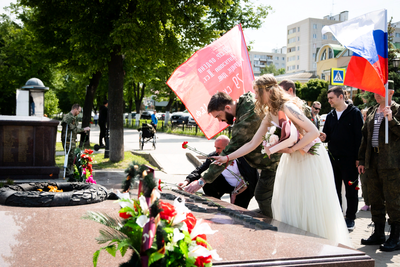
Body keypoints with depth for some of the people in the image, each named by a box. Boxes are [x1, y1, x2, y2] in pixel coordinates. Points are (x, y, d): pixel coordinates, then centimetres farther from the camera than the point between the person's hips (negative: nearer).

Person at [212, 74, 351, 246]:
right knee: (287, 206, 8)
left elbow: (314, 132, -25)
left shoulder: (287, 107, -19)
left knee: (312, 206, 0)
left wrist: (292, 149, -21)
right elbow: (252, 144, 5)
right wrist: (227, 158, 0)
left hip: (310, 160, -8)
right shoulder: (269, 116, 5)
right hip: (292, 161, 8)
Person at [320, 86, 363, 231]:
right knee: (334, 189, 12)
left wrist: (358, 158, -13)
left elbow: (359, 136, -9)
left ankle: (350, 218, 16)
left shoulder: (354, 113, -5)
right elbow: (326, 134, 17)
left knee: (351, 189, 3)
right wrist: (324, 137, -8)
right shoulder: (330, 116, 11)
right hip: (333, 158, 6)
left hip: (349, 159, -5)